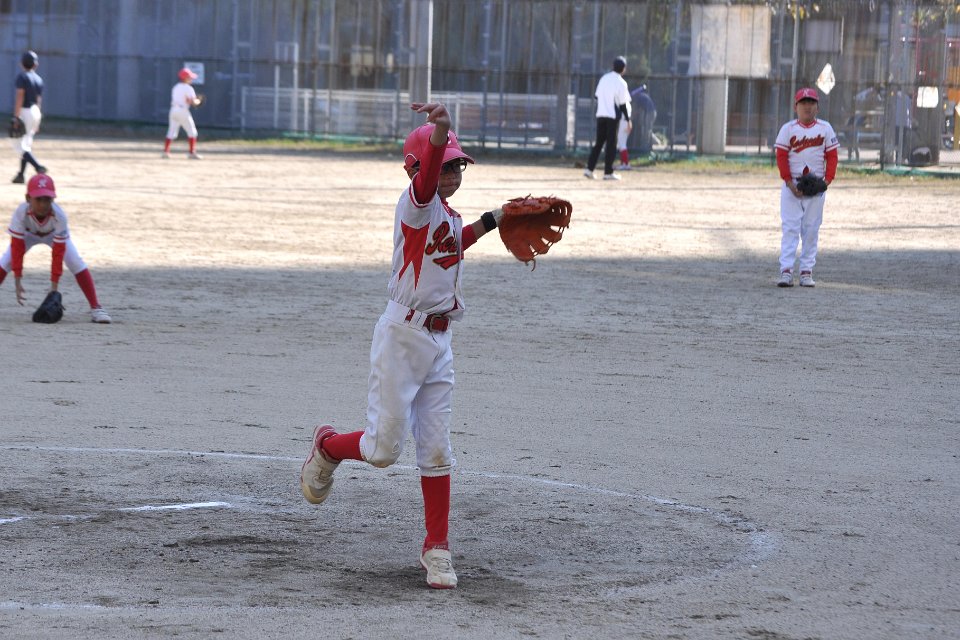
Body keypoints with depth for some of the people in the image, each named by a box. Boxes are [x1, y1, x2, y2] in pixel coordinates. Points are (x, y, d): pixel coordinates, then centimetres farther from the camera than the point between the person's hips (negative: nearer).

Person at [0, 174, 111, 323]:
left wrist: (54, 287, -34)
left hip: (55, 235, -1)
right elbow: (17, 248, -33)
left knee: (77, 264, -19)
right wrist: (17, 282, -34)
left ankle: (95, 308, -12)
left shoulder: (59, 216, -40)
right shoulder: (21, 213, -40)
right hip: (28, 234, 1)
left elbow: (58, 253, -34)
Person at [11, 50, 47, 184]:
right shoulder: (39, 79, 10)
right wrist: (37, 121, 19)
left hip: (23, 112, -8)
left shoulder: (22, 76, -12)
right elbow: (38, 100, 13)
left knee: (18, 145, -6)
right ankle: (21, 174, 17)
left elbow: (20, 96, -20)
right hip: (35, 112, 8)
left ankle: (38, 167, -23)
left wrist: (16, 116, -20)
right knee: (26, 144, 15)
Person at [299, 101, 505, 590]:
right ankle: (327, 447, 29)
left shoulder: (447, 216, 11)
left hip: (439, 342, 7)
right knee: (384, 448, -3)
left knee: (436, 449, 7)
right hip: (403, 335, -7)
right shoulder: (417, 204, -14)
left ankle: (437, 548, 14)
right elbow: (426, 180, -39)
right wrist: (439, 132, -59)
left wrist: (487, 223, 23)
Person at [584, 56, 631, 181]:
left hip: (600, 114, 5)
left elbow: (597, 96, 13)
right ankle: (608, 172, -1)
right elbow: (623, 103, -9)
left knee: (599, 142, 12)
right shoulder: (621, 83, -8)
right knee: (611, 144, 0)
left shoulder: (604, 78, 9)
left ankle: (589, 168, 4)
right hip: (613, 116, -5)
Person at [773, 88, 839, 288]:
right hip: (792, 185, -1)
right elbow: (781, 157, -2)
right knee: (790, 227, -8)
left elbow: (832, 156, 5)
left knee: (811, 229, 3)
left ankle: (807, 271, 7)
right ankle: (786, 271, -12)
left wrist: (827, 180, -8)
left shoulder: (825, 128, 5)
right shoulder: (788, 129, 2)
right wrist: (790, 183, -11)